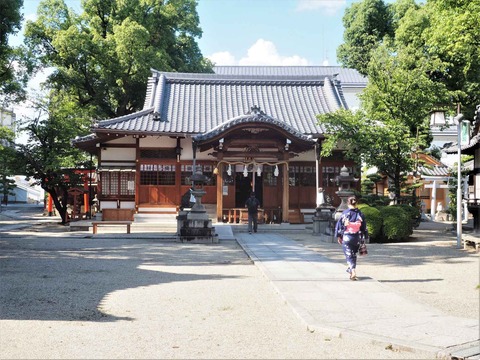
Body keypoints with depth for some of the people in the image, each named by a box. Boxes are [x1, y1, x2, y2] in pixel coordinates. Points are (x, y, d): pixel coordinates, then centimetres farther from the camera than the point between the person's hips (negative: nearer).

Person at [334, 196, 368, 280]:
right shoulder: (360, 214, 0)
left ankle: (353, 271, -16)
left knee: (349, 255, 0)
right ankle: (351, 269, 34)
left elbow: (339, 225, -3)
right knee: (354, 254, 21)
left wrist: (338, 236, 8)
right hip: (357, 238, 3)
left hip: (346, 237, -3)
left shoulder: (345, 213, -7)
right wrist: (364, 238, 14)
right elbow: (364, 227, 5)